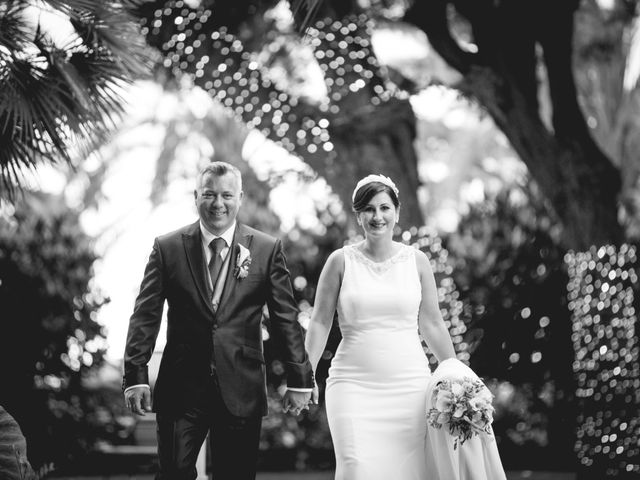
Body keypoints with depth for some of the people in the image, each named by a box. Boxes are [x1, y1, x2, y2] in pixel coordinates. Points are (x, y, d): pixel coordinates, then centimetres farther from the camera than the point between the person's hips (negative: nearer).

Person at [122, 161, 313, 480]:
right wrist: (136, 377, -5)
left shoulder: (267, 249, 4)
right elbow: (145, 316, 2)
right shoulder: (167, 248, 4)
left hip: (241, 391, 0)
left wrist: (299, 380, 3)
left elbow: (286, 319, 5)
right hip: (181, 389, 0)